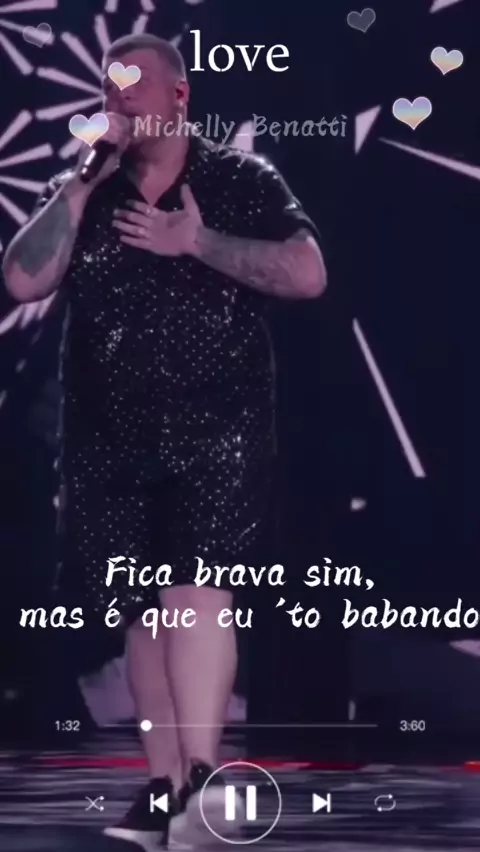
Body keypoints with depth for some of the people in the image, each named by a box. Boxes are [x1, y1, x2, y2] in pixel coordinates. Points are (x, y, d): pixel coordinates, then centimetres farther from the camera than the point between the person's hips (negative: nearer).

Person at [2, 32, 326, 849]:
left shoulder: (242, 180, 4)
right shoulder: (78, 192, 13)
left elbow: (307, 274, -7)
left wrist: (196, 241, -11)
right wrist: (84, 177, -6)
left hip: (215, 427, -4)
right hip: (110, 437, 4)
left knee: (196, 588, -19)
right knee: (140, 609, 5)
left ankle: (202, 778, -19)